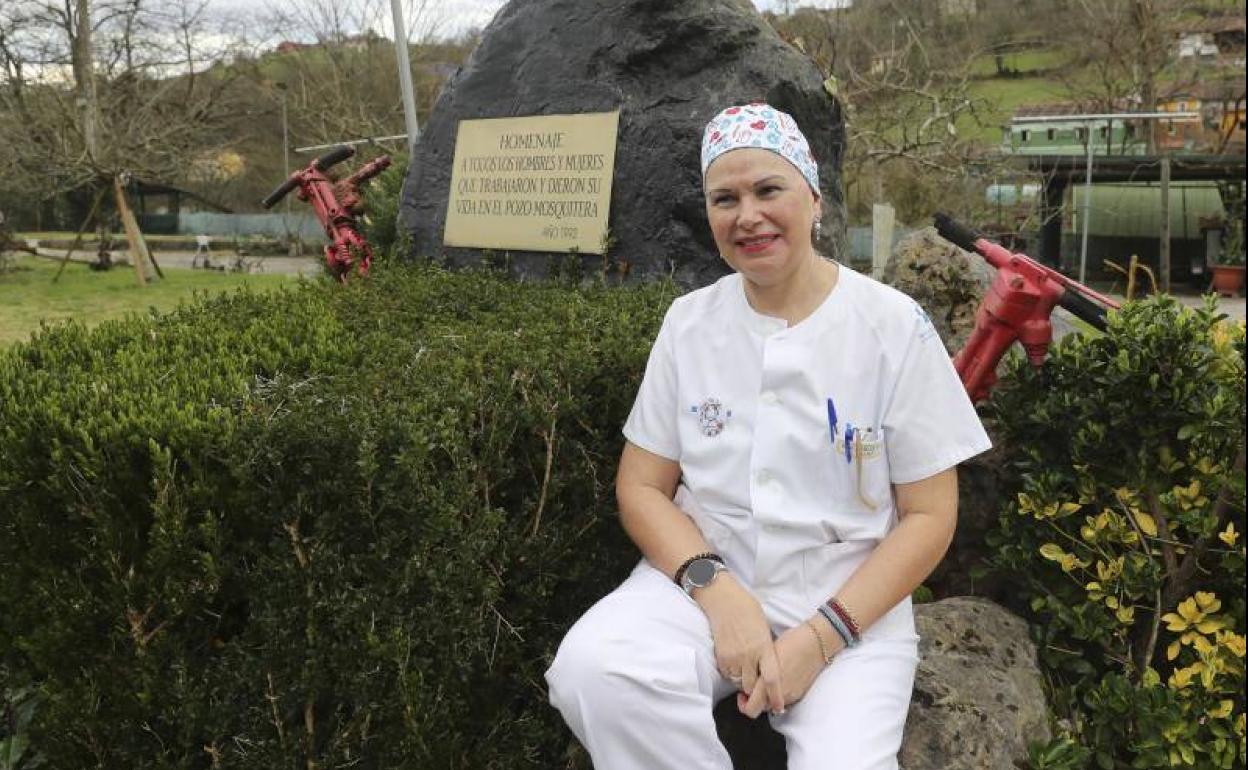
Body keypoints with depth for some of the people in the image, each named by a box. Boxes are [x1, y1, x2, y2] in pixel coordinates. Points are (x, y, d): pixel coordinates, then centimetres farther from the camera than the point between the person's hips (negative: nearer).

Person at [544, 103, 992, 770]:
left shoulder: (894, 326, -4)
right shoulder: (689, 321, 4)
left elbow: (929, 515, -3)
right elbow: (641, 486, 4)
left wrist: (822, 636, -15)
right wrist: (718, 590, -15)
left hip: (852, 603, -2)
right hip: (704, 578, 2)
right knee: (593, 671, -28)